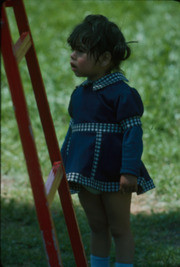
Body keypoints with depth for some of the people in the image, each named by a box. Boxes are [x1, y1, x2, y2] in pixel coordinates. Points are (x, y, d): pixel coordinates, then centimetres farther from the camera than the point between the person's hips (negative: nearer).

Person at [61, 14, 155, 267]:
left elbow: (133, 132, -17)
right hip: (86, 174, 7)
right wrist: (62, 165, 19)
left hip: (113, 175, -7)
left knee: (120, 229, 3)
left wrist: (129, 171, -22)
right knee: (97, 227, 16)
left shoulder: (121, 93, -14)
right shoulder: (79, 93, 9)